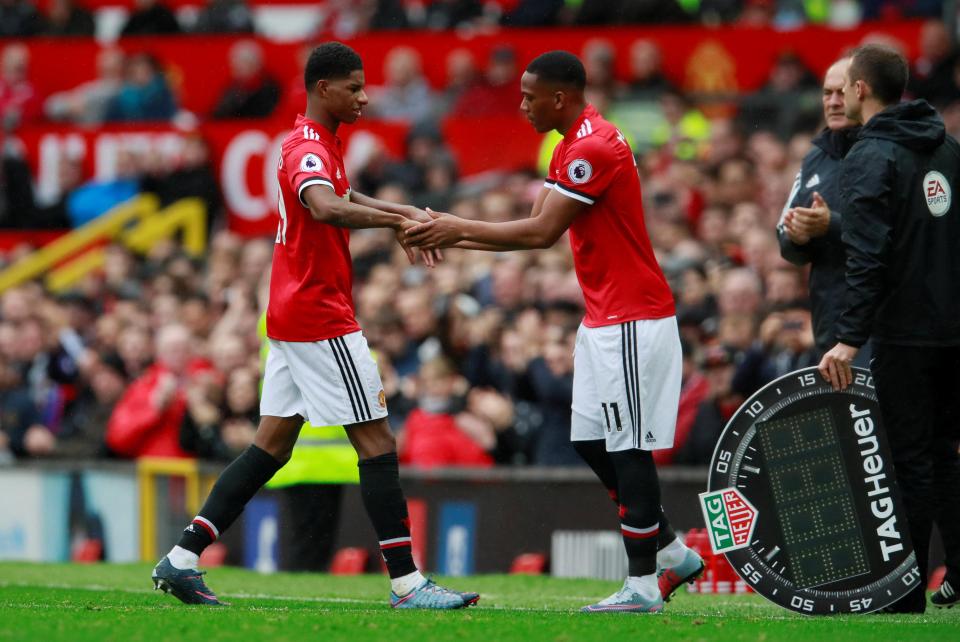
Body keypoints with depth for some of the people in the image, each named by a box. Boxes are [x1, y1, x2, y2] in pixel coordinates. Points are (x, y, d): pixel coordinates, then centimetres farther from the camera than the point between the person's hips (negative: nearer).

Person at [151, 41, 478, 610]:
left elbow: (341, 197, 35)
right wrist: (400, 220, -45)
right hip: (320, 320, -10)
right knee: (378, 443, -8)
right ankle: (407, 583, -8)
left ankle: (183, 559, 7)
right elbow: (326, 209, -38)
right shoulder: (310, 149, -16)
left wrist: (406, 212, 21)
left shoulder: (317, 145, 16)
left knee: (272, 446, 10)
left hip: (292, 317, 10)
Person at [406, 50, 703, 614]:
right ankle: (673, 554, 19)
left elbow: (541, 232, -22)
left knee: (627, 450, -6)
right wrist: (456, 238, 7)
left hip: (632, 323, -10)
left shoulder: (593, 149, -19)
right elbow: (537, 229, 15)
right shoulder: (573, 146, 14)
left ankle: (643, 586, -2)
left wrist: (462, 228, -13)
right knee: (591, 442, 11)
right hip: (605, 319, 10)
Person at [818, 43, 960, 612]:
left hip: (905, 332, -7)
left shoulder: (870, 156, -12)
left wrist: (850, 337, -22)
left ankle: (907, 592, 1)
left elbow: (868, 255, -21)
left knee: (909, 459, -3)